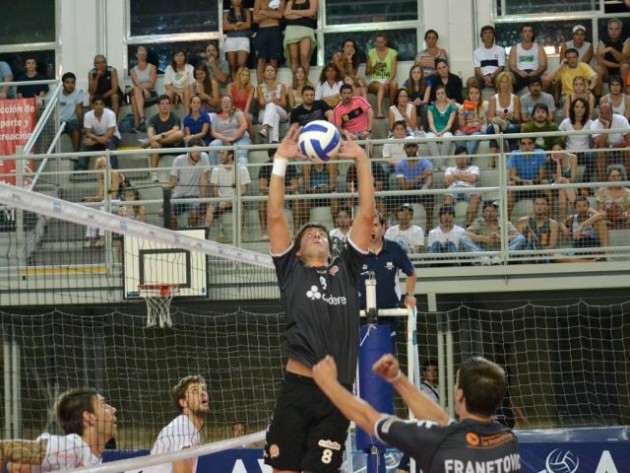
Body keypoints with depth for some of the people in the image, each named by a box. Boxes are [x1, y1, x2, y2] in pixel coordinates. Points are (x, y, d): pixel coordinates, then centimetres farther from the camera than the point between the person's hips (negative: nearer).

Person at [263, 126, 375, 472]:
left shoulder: (346, 271, 17)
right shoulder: (291, 271, 13)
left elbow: (366, 214, 13)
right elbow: (275, 216, 5)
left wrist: (361, 159, 12)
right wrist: (281, 160, 3)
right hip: (297, 388, -1)